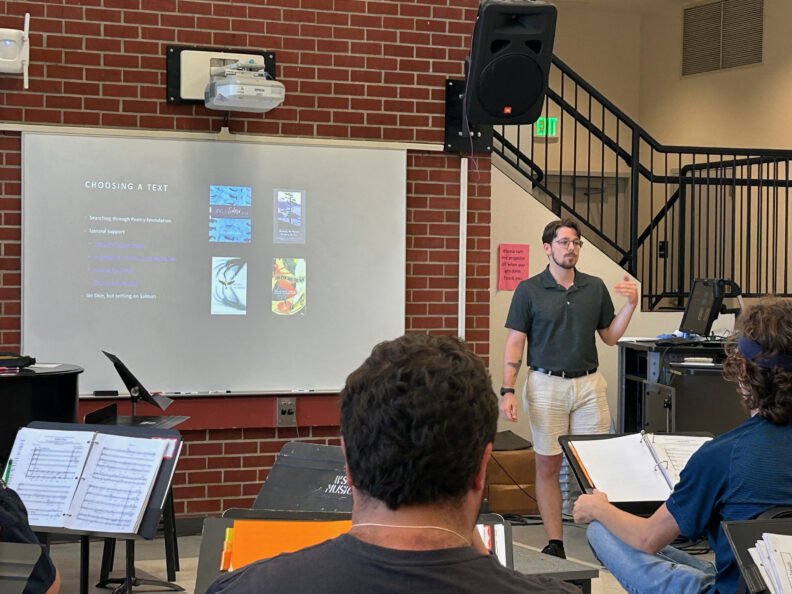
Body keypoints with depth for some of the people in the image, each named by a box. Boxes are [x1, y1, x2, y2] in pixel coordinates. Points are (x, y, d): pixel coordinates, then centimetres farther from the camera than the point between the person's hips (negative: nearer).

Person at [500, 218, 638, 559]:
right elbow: (515, 343, -2)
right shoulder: (529, 290, 0)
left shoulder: (595, 288, 9)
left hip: (589, 384, 2)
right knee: (548, 466, 2)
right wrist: (507, 391, -10)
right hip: (546, 384, -2)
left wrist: (631, 305, -3)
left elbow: (610, 337, 13)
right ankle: (554, 543, 10)